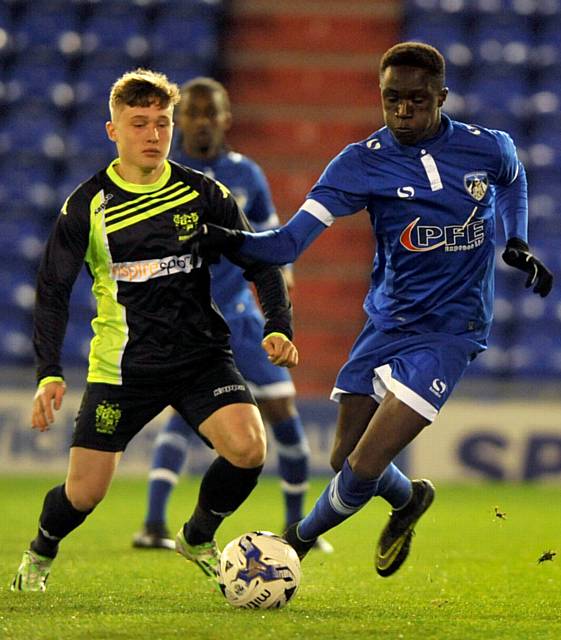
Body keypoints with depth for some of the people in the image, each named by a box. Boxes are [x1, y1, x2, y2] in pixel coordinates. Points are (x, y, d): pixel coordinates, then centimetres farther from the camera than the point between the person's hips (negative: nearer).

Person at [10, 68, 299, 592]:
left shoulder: (204, 195, -1)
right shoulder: (87, 206, -4)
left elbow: (259, 263, 5)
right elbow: (52, 289, -1)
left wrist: (278, 327, -11)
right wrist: (49, 372, -12)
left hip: (201, 355, 1)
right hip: (122, 366, -1)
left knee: (248, 448, -23)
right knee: (84, 492, -2)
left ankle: (198, 538, 8)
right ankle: (39, 556, 35)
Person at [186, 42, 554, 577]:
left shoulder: (489, 149, -5)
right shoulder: (362, 162, -8)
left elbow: (513, 180, 22)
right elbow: (290, 242, -15)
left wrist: (517, 244, 7)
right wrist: (234, 240, -34)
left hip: (448, 332, -3)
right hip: (385, 325, 3)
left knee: (363, 470, -13)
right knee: (345, 460, 8)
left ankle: (301, 539, 16)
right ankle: (409, 501, 42)